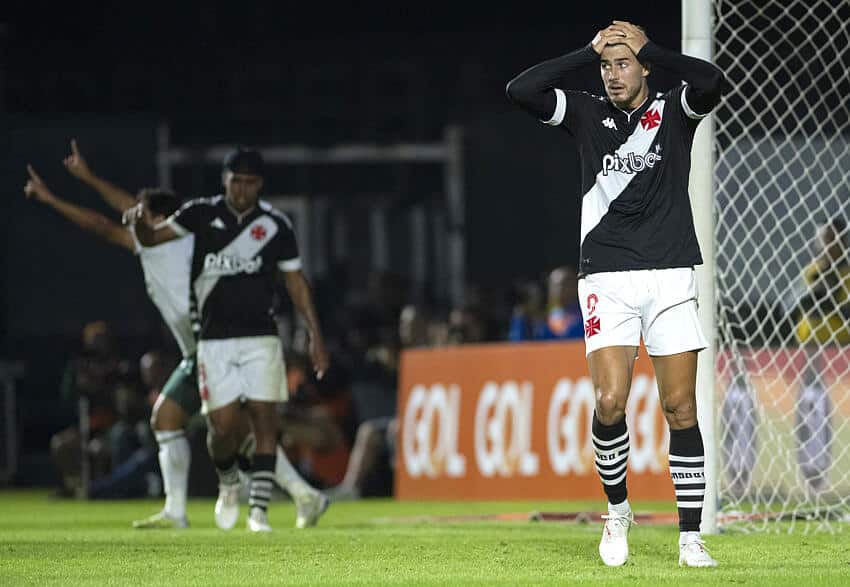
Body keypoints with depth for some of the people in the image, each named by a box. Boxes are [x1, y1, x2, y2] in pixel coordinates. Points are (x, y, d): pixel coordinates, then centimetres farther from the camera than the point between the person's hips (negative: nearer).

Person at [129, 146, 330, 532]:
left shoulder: (275, 225, 3)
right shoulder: (202, 214, 2)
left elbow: (296, 283, 8)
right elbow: (151, 238, 3)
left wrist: (315, 337, 4)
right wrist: (142, 223, -22)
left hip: (261, 339, 0)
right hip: (215, 339, 0)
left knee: (264, 420, -10)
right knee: (222, 427, -5)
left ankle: (259, 508, -8)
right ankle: (228, 484, 25)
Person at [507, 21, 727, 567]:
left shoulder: (674, 111, 5)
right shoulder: (588, 114, 9)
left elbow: (712, 82, -17)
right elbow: (520, 90, -4)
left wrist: (647, 48, -9)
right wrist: (590, 50, -4)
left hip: (672, 276, 0)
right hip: (607, 280, 0)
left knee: (681, 408, -2)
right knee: (610, 402, -13)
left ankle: (691, 537, 3)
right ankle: (618, 509, 11)